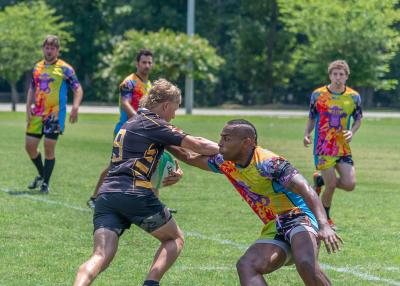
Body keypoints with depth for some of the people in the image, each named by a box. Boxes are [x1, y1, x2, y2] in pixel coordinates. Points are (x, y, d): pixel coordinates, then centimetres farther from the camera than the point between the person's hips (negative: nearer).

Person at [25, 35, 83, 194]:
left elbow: (78, 89, -4)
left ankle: (45, 183, 3)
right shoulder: (37, 67, 12)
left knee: (49, 147, -7)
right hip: (37, 113, 5)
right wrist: (28, 109, 9)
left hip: (55, 114, -5)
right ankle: (41, 174, 26)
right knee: (29, 145, 3)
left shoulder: (64, 68, -4)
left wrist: (75, 108, -18)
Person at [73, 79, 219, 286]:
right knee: (175, 239, 16)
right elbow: (197, 145, -2)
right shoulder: (153, 124, 1)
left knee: (101, 256, -8)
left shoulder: (130, 124, 27)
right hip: (136, 195, -6)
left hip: (106, 194, 7)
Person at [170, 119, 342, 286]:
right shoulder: (225, 163, 7)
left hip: (297, 218, -7)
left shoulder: (268, 163, -18)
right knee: (245, 266, -20)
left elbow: (306, 191, -27)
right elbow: (190, 158, 25)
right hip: (273, 231, 7)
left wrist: (324, 225, -40)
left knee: (306, 264, -36)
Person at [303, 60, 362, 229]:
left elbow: (358, 119, 13)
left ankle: (321, 179, 21)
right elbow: (311, 118, 9)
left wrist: (352, 132, -8)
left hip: (343, 148, 3)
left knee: (350, 184, -9)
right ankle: (324, 218, 20)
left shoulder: (354, 96, 3)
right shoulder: (318, 94, -1)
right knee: (331, 186, -7)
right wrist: (307, 134, -9)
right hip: (323, 147, -3)